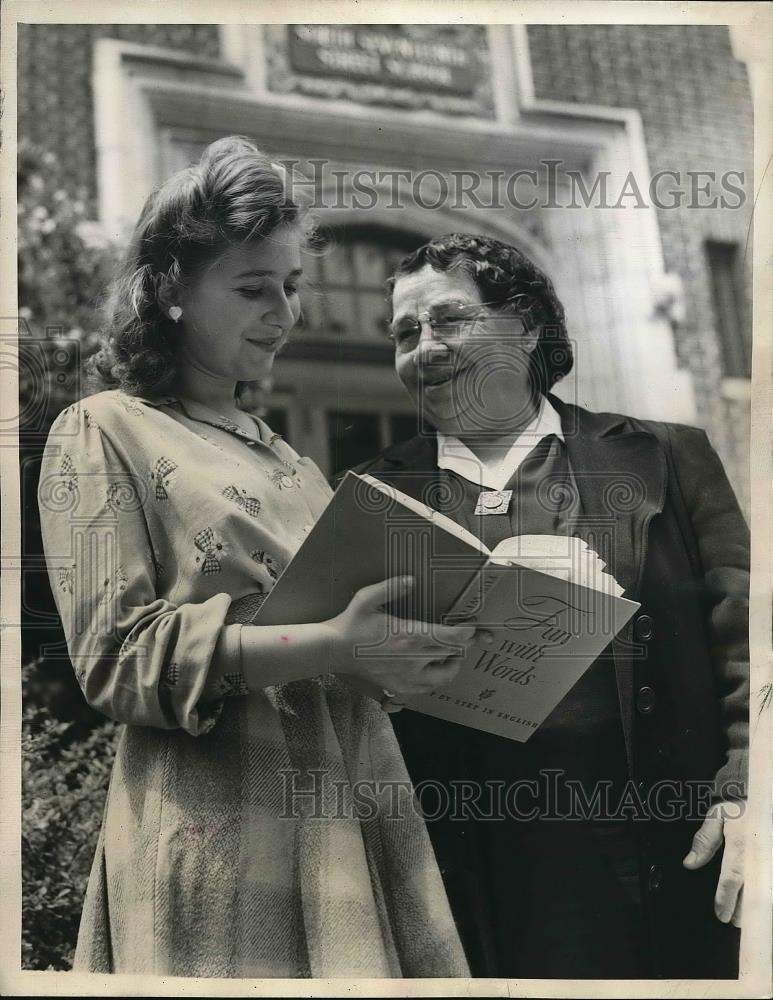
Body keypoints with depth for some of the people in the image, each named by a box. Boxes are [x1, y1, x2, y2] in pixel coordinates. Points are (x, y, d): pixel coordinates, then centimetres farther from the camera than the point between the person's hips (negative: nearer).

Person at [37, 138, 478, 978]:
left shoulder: (278, 452, 18)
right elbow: (114, 657, -12)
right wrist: (327, 648, -24)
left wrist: (409, 644, -1)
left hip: (348, 813, 6)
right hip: (225, 840, -6)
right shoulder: (104, 432, -2)